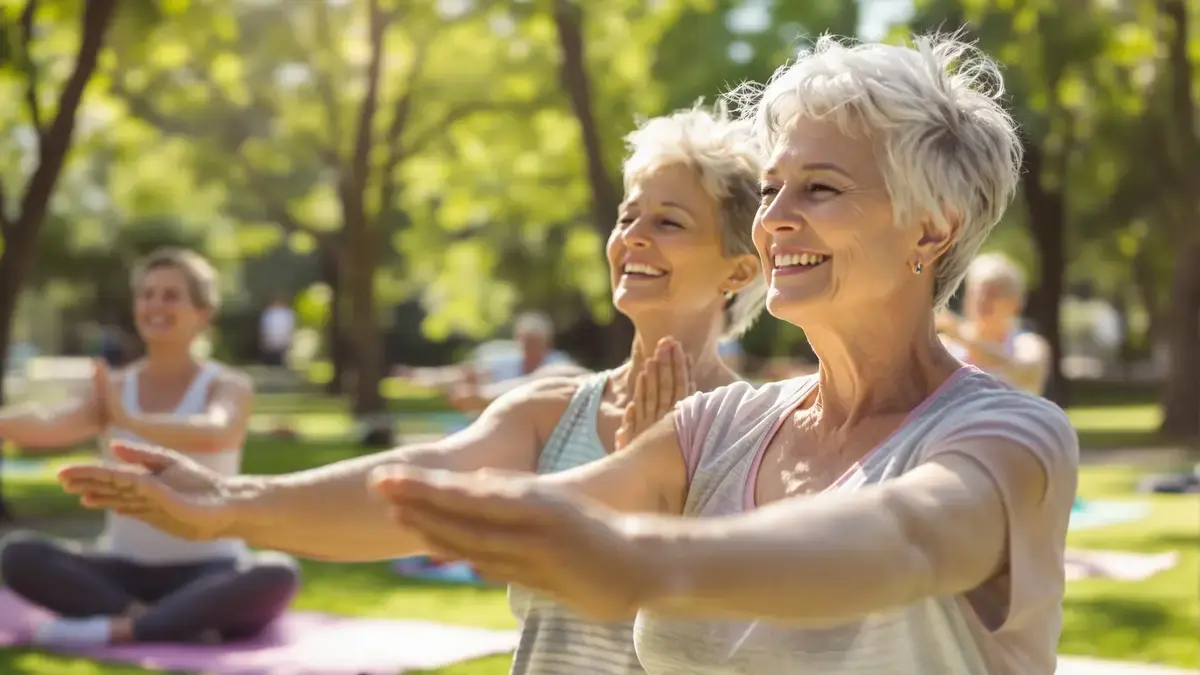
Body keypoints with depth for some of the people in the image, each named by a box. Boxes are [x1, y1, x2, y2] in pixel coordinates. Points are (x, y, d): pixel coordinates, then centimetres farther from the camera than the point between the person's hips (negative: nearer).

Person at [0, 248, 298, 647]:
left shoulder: (229, 387, -4)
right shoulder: (111, 390, 4)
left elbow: (214, 435, -29)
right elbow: (48, 425, -19)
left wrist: (128, 419, -39)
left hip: (207, 573, -3)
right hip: (125, 571, 3)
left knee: (276, 575, -35)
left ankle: (121, 628, -31)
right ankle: (188, 625, -29)